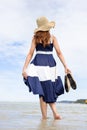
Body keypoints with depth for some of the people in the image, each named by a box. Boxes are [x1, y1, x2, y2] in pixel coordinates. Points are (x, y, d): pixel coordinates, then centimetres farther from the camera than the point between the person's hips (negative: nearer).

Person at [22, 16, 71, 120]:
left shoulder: (35, 38, 3)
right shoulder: (53, 38, 5)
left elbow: (30, 54, -3)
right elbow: (59, 53, 0)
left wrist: (24, 68, -3)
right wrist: (65, 67, 0)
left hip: (39, 64, -1)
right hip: (51, 64, 1)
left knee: (43, 91, 5)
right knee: (51, 90, 13)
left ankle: (44, 116, 7)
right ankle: (55, 112, 1)